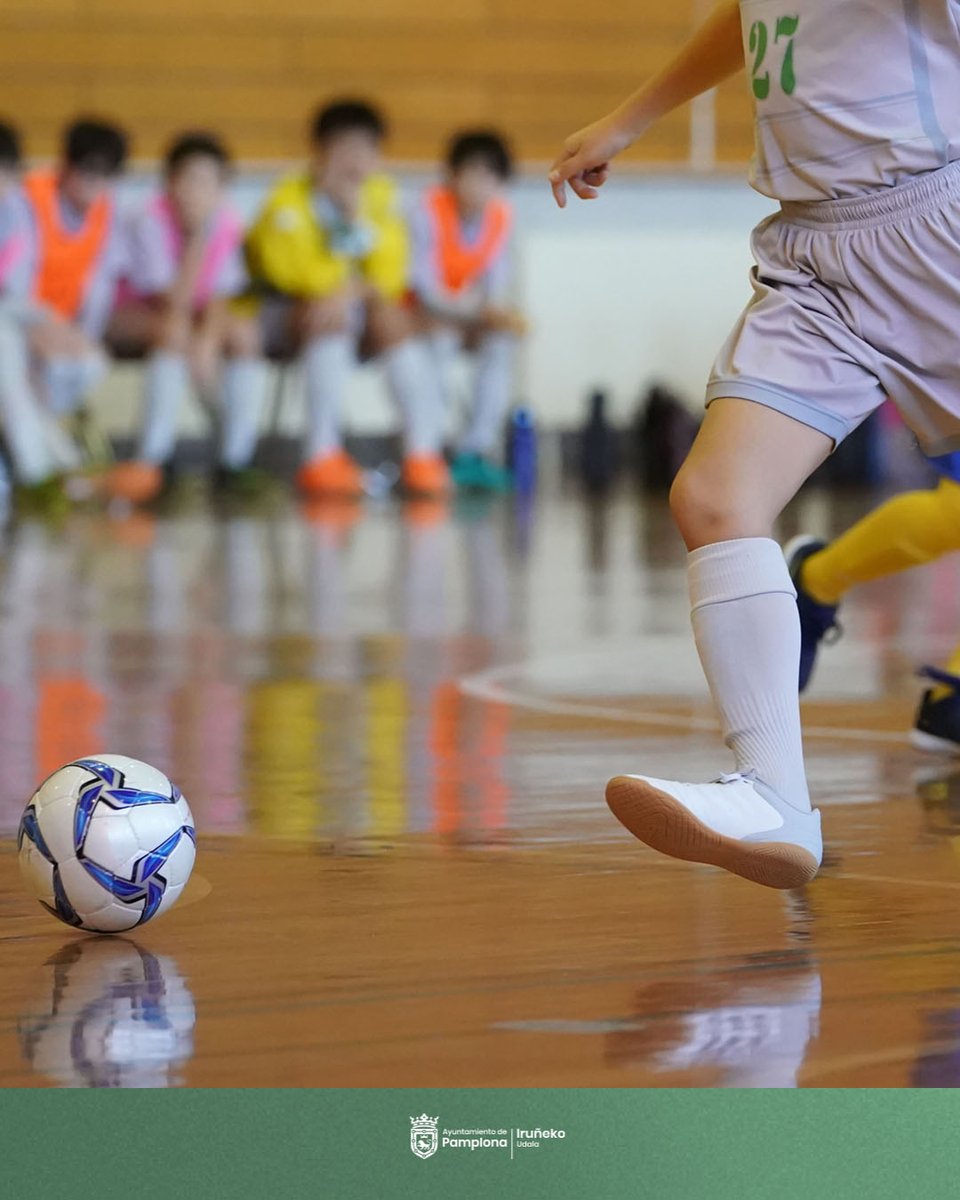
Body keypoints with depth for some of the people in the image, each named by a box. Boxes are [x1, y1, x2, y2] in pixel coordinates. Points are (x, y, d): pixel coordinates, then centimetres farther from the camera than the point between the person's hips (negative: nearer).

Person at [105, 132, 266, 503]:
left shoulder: (227, 223, -10)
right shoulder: (149, 221, -24)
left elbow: (221, 296, -14)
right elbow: (173, 303, -28)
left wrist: (207, 341, -33)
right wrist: (198, 239, -34)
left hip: (201, 315, 5)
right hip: (136, 317, -5)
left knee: (244, 331, -22)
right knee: (174, 332, -35)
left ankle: (236, 459, -18)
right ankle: (153, 458, -35)